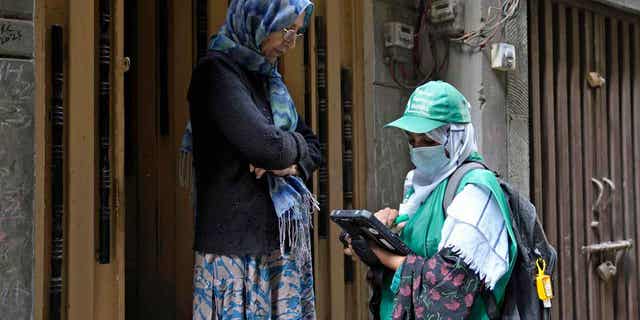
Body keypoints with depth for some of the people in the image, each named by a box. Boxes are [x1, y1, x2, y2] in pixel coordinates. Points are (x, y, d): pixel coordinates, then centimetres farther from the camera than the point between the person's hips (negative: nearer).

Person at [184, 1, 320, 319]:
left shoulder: (268, 78, 14)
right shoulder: (217, 71, -11)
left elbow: (312, 146, 17)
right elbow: (266, 144, -23)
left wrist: (293, 164, -5)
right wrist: (295, 144, -2)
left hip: (284, 241, 7)